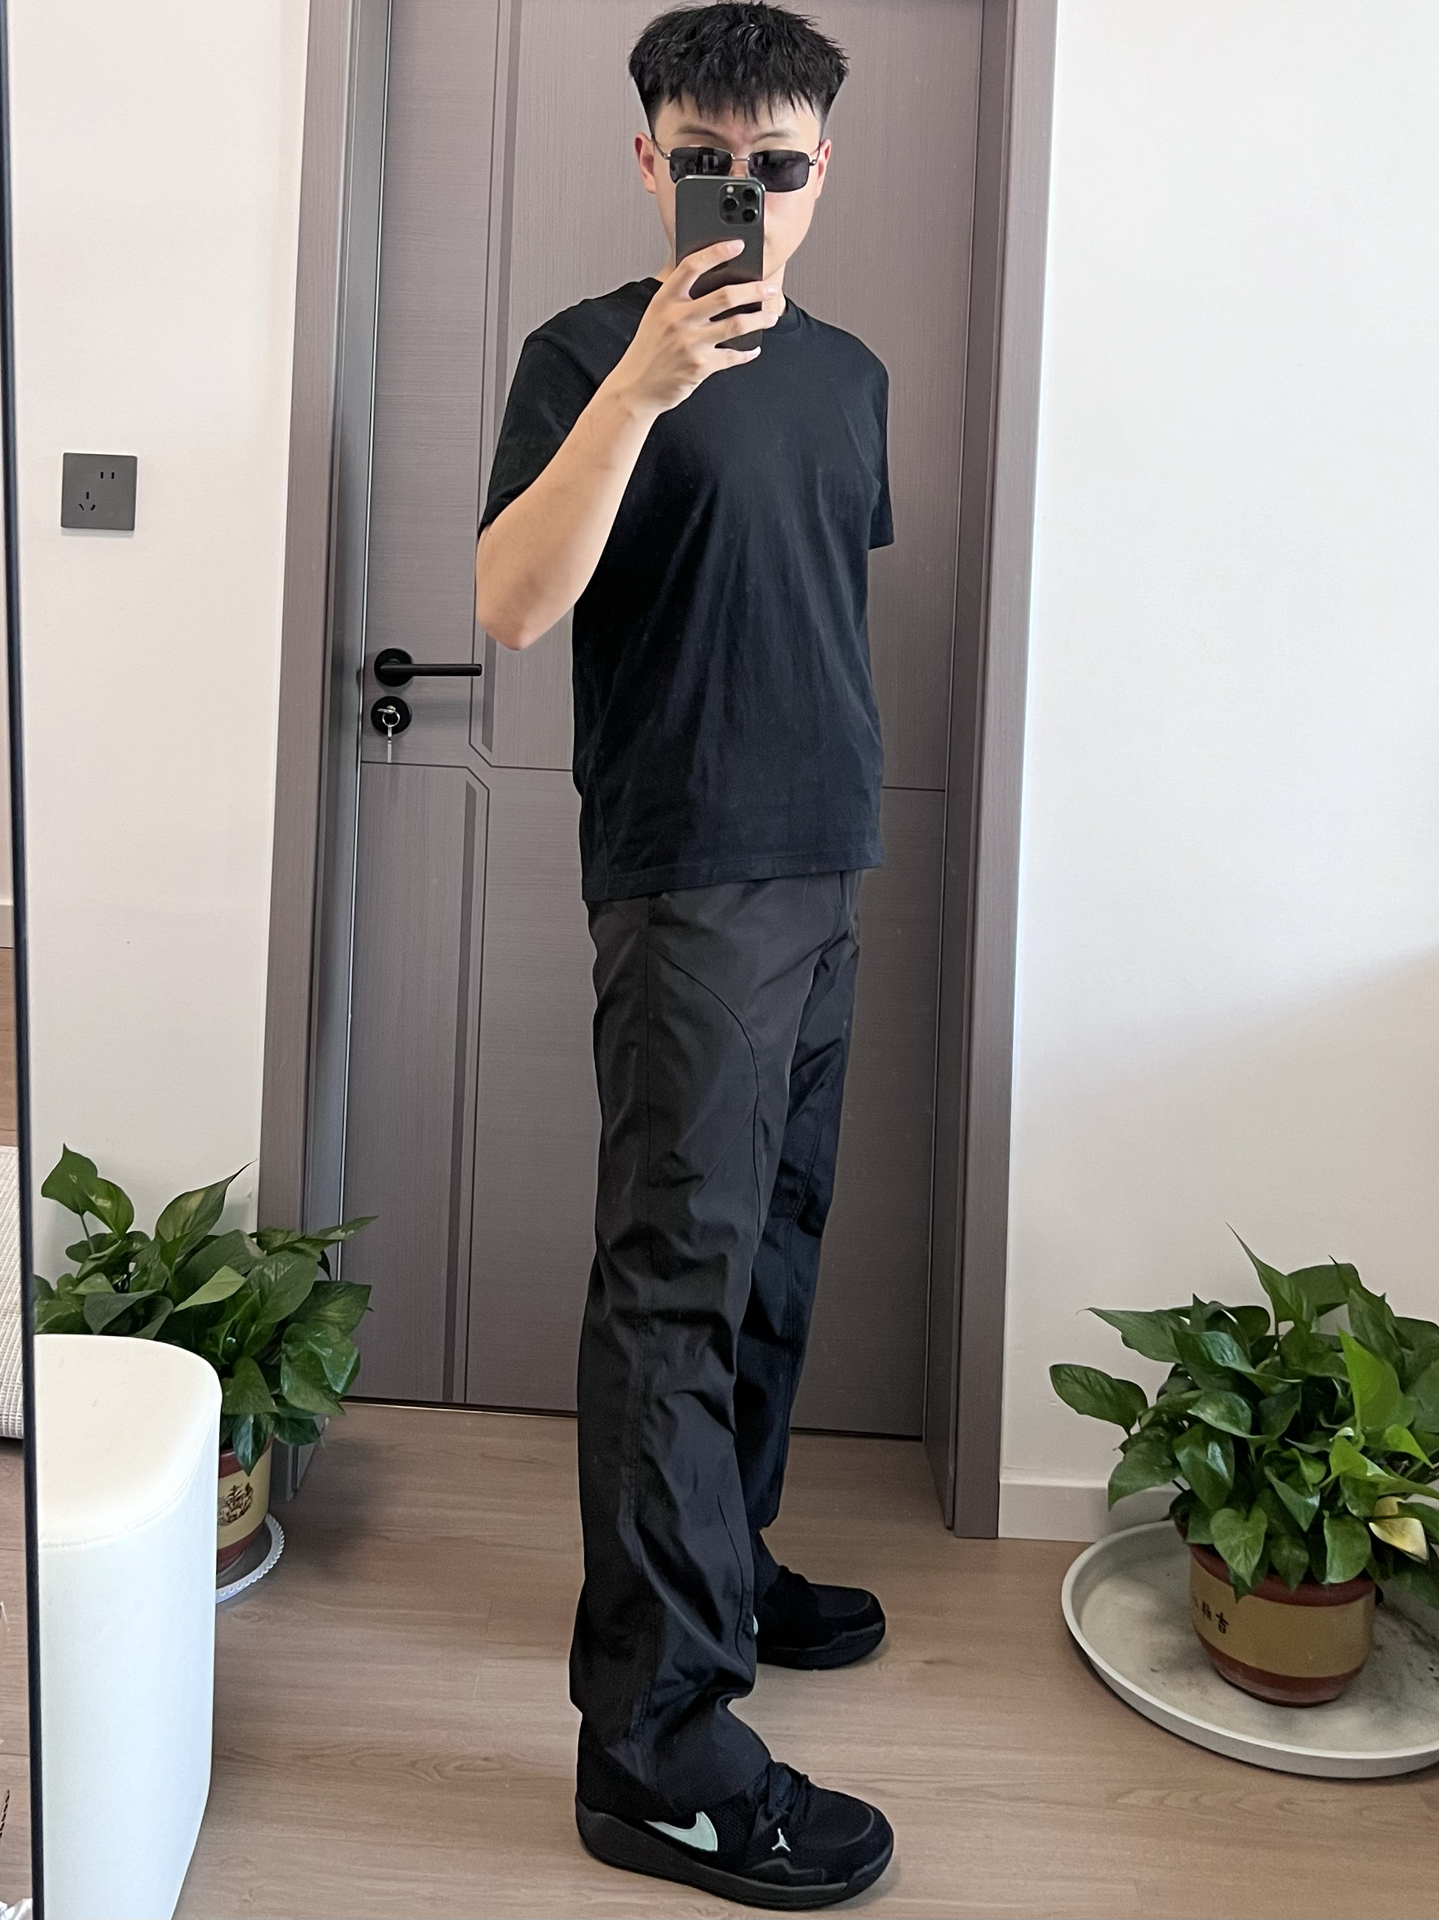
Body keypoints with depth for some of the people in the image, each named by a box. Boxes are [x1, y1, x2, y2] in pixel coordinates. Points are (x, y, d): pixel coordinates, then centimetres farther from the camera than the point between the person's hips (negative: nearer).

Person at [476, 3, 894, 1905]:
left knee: (774, 1253, 15)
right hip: (686, 878, -8)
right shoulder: (594, 352, -6)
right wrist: (640, 388, -29)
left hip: (825, 875, 8)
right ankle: (658, 1742, -2)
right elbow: (513, 604, -19)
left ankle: (727, 1568, 32)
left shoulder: (849, 374, 16)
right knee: (677, 1275, -8)